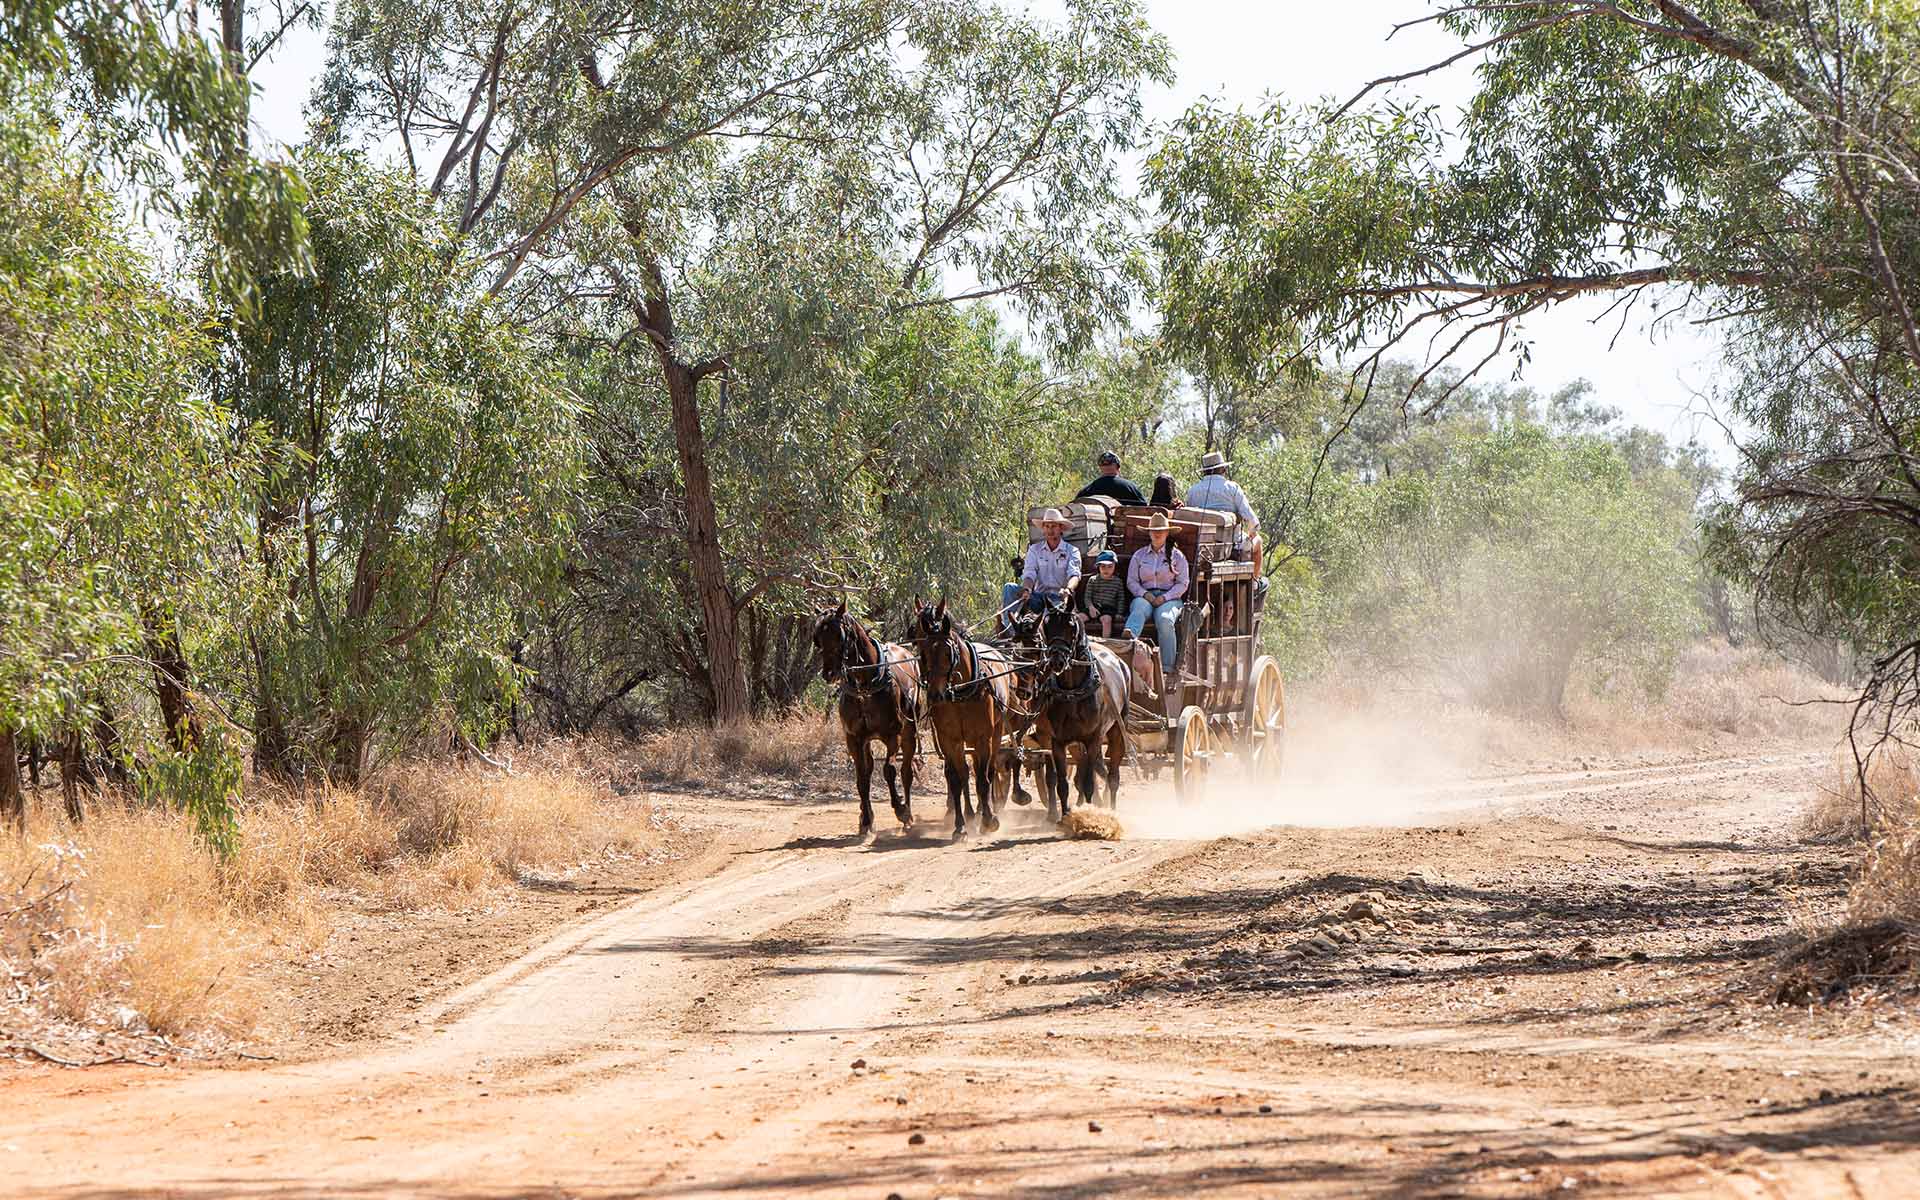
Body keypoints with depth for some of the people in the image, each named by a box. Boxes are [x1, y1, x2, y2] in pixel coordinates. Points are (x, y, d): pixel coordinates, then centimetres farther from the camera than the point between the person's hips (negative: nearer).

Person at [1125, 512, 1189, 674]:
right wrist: (1145, 594, -7)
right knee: (1138, 610, -36)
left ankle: (1167, 667, -35)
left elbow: (1182, 584, 6)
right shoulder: (1139, 555, 17)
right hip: (1145, 596, 1)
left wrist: (1165, 597, -9)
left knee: (1165, 620, -34)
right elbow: (1131, 581, 13)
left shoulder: (1177, 556, 12)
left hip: (1170, 598, -1)